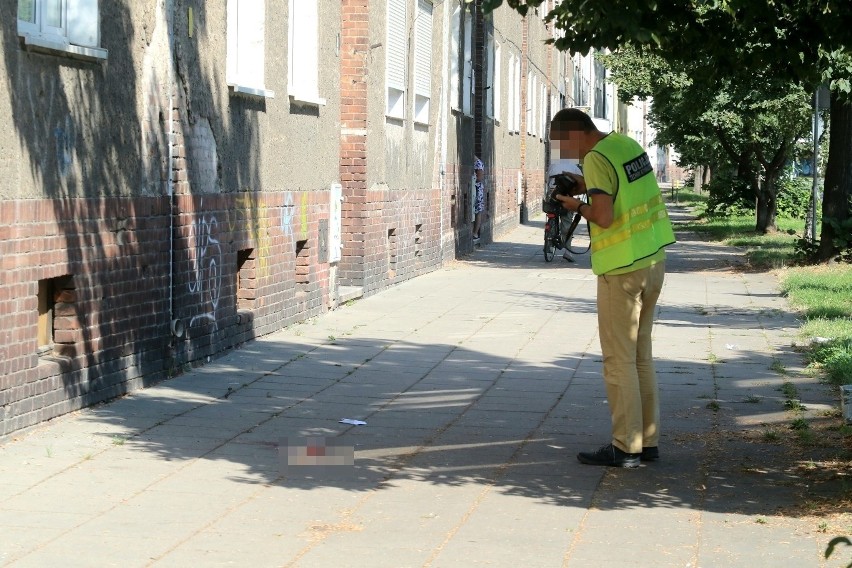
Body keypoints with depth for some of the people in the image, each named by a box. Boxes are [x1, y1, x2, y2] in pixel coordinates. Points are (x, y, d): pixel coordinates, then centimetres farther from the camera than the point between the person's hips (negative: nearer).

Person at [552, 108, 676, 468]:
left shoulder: (596, 159, -17)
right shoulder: (628, 144, 8)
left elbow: (604, 218, -24)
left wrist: (578, 205, -6)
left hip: (622, 269, -9)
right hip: (653, 259, 9)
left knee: (619, 359, -2)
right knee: (641, 354, 15)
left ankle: (626, 448, 1)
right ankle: (648, 440, 19)